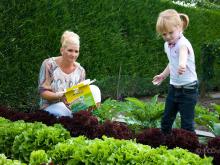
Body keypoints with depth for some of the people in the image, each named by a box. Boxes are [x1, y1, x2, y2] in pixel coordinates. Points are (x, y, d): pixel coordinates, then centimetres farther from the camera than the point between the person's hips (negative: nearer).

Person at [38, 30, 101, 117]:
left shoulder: (80, 70, 3)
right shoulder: (49, 64, -8)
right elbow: (43, 92, -11)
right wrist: (60, 96, -30)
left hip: (73, 105, 4)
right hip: (50, 106, -4)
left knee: (94, 89, -17)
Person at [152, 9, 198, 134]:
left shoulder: (182, 43, -22)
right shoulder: (167, 45, 5)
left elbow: (183, 53, -48)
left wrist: (182, 64, -68)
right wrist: (163, 75, 28)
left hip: (188, 89, -8)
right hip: (174, 87, 8)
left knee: (187, 123, -5)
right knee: (166, 119, 14)